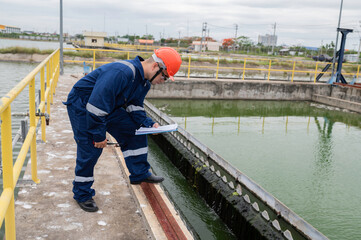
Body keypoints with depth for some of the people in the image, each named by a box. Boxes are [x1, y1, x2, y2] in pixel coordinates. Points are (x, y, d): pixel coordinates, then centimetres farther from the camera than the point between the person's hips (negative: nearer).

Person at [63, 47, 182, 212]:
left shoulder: (145, 81, -2)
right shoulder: (121, 73, -35)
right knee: (90, 149, -8)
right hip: (82, 106, -9)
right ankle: (82, 195, 11)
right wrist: (99, 135, -25)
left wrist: (148, 124, -11)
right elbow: (97, 105, -34)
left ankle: (139, 174, 14)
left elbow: (134, 107, 7)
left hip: (109, 107, 9)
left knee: (135, 129, 3)